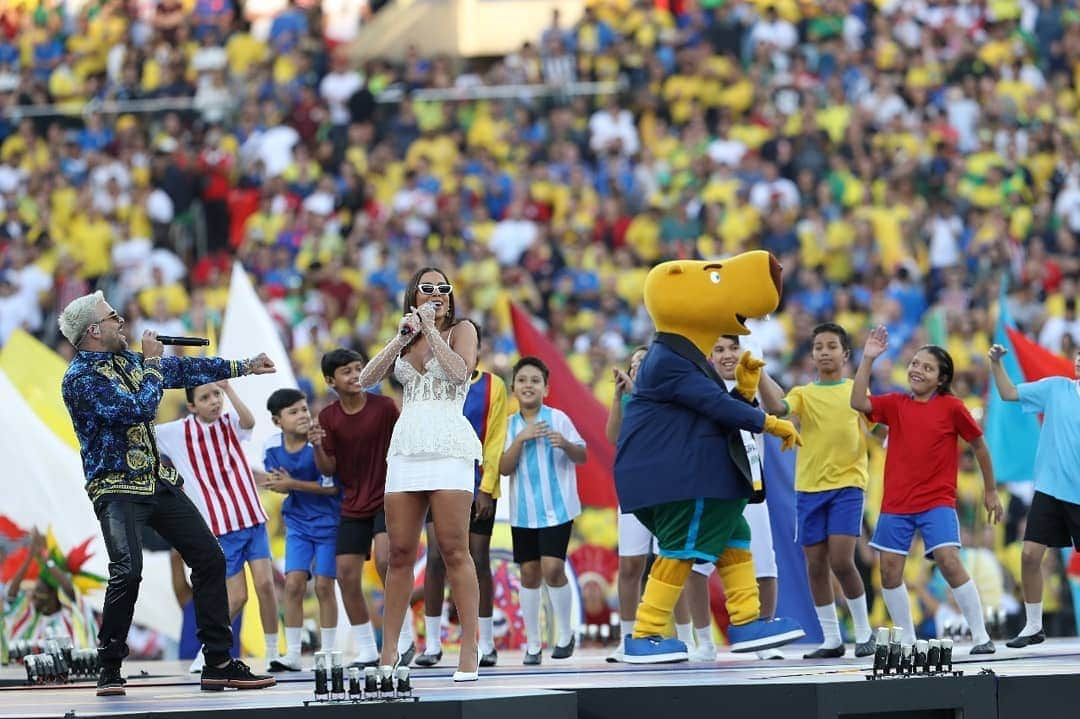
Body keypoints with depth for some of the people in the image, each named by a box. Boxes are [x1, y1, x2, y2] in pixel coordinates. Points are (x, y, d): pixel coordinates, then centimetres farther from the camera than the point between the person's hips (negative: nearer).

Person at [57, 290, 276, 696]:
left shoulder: (126, 360, 12)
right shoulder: (80, 378, -14)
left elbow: (184, 370, 23)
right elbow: (138, 408, -23)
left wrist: (244, 367, 26)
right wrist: (153, 364, -8)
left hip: (160, 482, 8)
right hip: (118, 490, -8)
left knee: (210, 559, 4)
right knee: (127, 572, -25)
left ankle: (219, 665, 9)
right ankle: (109, 671, -12)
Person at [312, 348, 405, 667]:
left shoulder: (384, 406, -8)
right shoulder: (328, 417, -1)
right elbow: (329, 470, 0)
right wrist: (317, 447, -19)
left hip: (387, 499, -4)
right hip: (352, 506, 4)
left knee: (385, 559, -25)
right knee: (346, 574, -1)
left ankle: (403, 637, -12)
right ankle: (366, 651, 11)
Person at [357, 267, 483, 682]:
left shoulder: (461, 331, 8)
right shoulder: (405, 339, 21)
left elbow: (460, 372, -11)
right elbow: (367, 380, 10)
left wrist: (430, 328, -4)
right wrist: (402, 338, 1)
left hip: (448, 446, -5)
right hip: (406, 448, 5)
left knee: (454, 551, -11)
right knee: (400, 554, 2)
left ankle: (469, 652, -12)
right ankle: (388, 653, 5)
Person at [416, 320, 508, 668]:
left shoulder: (493, 386, 1)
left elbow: (496, 441, -2)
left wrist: (486, 488, -9)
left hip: (478, 488, -1)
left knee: (479, 561, 2)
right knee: (436, 558, -6)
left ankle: (487, 643, 10)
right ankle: (432, 644, -2)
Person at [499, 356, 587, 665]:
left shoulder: (557, 419, -4)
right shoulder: (510, 425, 4)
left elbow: (582, 456, -1)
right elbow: (504, 468, -4)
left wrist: (566, 444, -22)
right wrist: (521, 439, -17)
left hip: (556, 508, -3)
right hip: (523, 510, 3)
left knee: (552, 567, -14)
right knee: (529, 571, 5)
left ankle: (565, 633, 5)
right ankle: (532, 643, 13)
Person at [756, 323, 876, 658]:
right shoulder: (803, 394, 9)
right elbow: (776, 407, -10)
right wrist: (759, 374, -25)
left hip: (847, 483, -3)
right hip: (809, 488, 3)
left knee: (841, 560, -13)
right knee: (815, 565, 3)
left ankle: (864, 632, 3)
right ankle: (831, 639, 13)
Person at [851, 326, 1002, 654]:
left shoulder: (951, 407, -3)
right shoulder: (895, 404, 5)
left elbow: (979, 445, 6)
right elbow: (858, 403, -9)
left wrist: (990, 491, 10)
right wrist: (867, 359, -13)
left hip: (937, 501, -4)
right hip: (896, 503, 4)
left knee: (949, 561, -17)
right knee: (889, 568, 0)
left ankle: (981, 636, -9)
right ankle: (907, 640, 13)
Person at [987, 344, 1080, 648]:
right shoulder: (1055, 388, 3)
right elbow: (1009, 393, 5)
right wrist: (996, 364, -7)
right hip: (1049, 489, 2)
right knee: (1030, 554, -2)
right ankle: (1033, 627, 10)